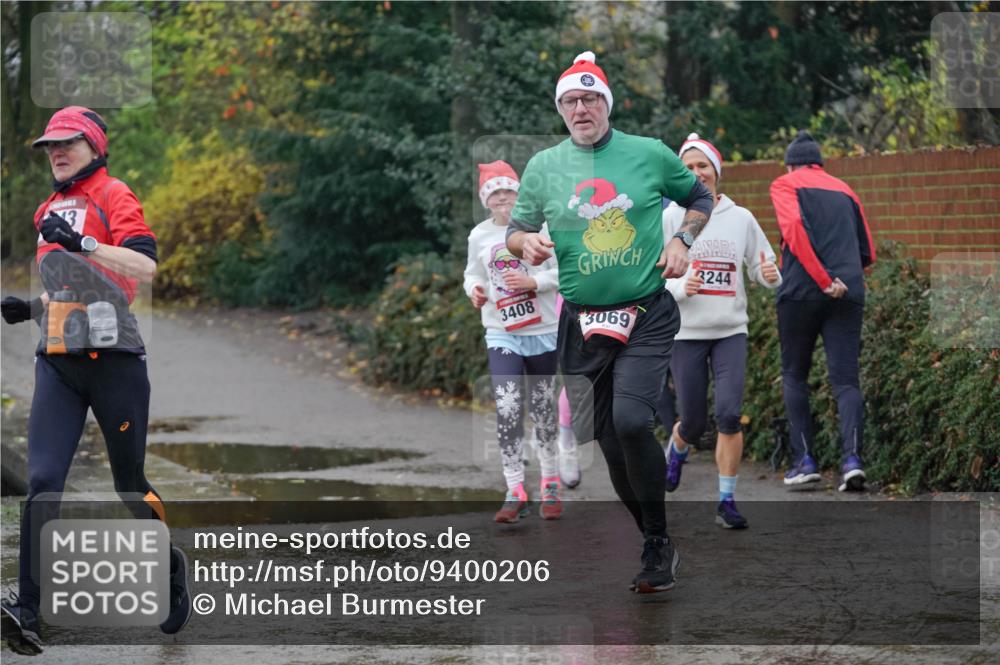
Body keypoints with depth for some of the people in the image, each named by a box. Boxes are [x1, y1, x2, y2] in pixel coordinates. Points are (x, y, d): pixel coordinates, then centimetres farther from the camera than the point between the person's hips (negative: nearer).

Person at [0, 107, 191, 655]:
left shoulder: (113, 196, -4)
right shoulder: (48, 211, 19)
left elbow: (144, 265, -20)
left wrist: (80, 242, -29)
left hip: (112, 357, -5)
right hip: (57, 362, 5)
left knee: (129, 485, 5)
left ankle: (170, 568, 32)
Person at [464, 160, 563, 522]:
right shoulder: (479, 235, 4)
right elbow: (472, 273, 16)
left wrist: (533, 282, -22)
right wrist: (474, 289, -6)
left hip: (542, 332, -2)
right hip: (501, 334, 2)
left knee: (542, 410, 10)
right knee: (507, 410, -11)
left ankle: (550, 483, 26)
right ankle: (515, 492, -9)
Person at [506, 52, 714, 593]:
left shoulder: (649, 154, 2)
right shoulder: (542, 168, 6)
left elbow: (699, 196, 17)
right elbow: (515, 229, 14)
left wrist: (682, 239, -1)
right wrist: (527, 243, -9)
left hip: (648, 315, -3)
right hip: (583, 321, 3)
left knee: (630, 421, -21)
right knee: (610, 439, 5)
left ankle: (658, 543, -7)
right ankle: (657, 547, 20)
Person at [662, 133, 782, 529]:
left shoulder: (741, 219, 4)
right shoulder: (669, 219, -3)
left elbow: (762, 269, 11)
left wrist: (770, 275, -12)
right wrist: (679, 288, -21)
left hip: (731, 332, 1)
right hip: (685, 333, -1)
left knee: (729, 415, -15)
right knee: (694, 423, 5)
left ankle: (727, 501, -4)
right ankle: (676, 451, 43)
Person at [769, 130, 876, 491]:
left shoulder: (785, 185, 8)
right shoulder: (845, 190, 22)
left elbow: (794, 228, -11)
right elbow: (867, 253, 20)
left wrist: (824, 279, -14)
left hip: (802, 290, -3)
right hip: (848, 294, 3)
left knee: (794, 376, 12)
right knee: (846, 380, -2)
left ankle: (804, 460, 6)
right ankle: (852, 458, -20)